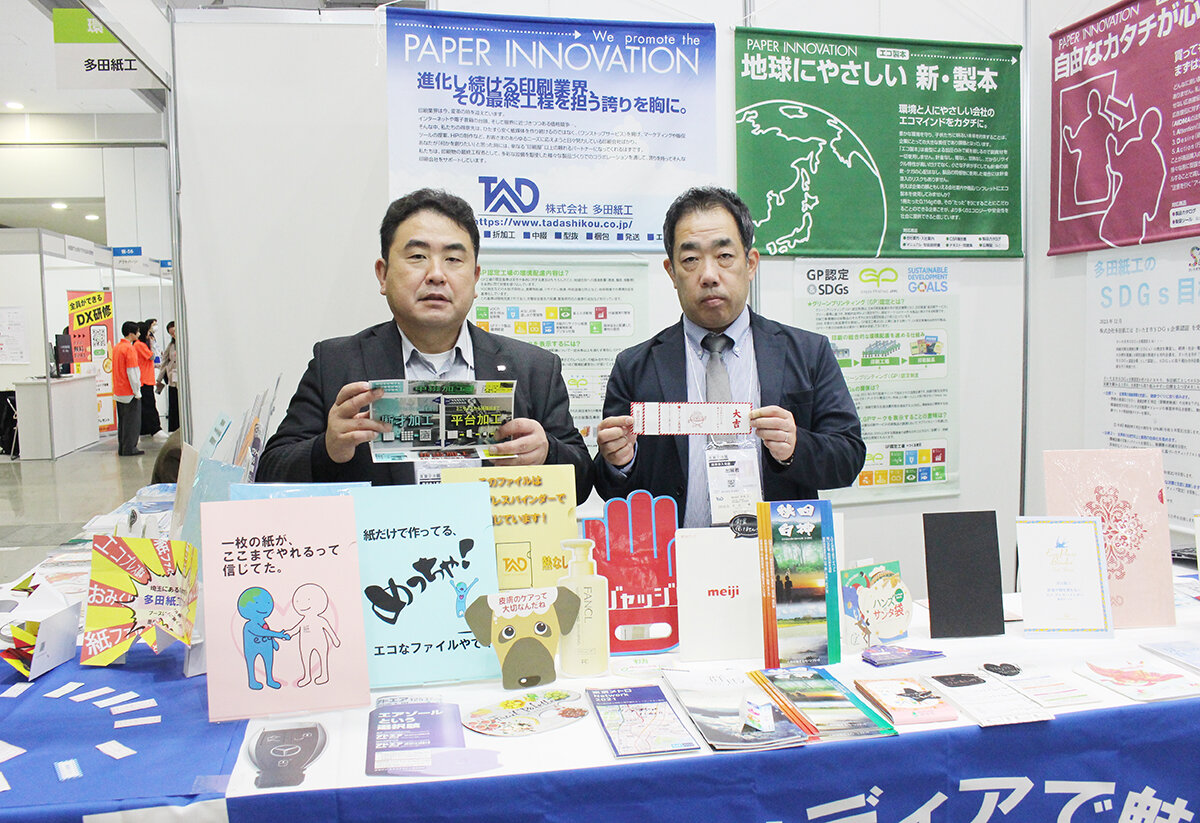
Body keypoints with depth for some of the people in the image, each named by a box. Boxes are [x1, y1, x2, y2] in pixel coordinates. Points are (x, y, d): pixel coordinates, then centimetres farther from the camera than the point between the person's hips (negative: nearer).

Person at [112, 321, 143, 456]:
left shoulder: (116, 347, 12)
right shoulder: (130, 348, -15)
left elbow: (115, 369, 17)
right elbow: (132, 372, -18)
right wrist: (137, 391, -14)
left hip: (118, 392, 9)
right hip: (130, 392, -8)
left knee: (122, 420, 13)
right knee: (132, 421, -2)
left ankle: (121, 448, 16)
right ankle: (129, 449, -1)